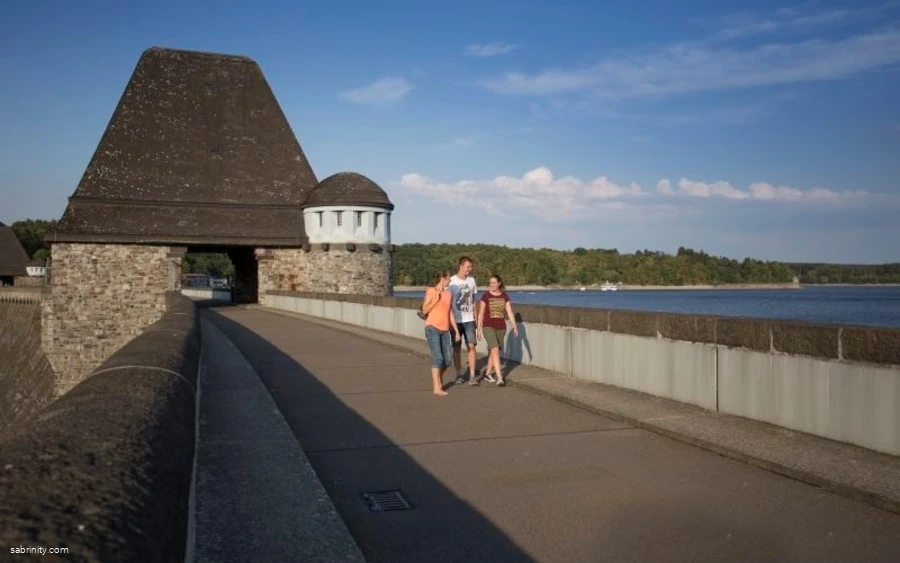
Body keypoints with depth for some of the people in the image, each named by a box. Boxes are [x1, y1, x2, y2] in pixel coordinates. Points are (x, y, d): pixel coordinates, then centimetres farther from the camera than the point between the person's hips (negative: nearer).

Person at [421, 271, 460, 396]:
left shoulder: (448, 293, 14)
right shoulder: (430, 291, -3)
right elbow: (424, 310, -6)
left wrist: (456, 331, 15)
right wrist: (436, 299, -17)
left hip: (445, 330, 6)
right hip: (432, 328, -6)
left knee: (447, 359, 3)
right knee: (437, 357, -13)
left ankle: (438, 377, 31)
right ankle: (437, 388, -7)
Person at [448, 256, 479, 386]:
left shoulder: (472, 280, 5)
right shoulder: (452, 281, -8)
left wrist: (475, 315, 11)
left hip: (469, 319, 3)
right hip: (456, 320, -2)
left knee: (471, 346, -5)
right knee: (457, 348, 5)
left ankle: (472, 376, -1)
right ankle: (459, 375, 17)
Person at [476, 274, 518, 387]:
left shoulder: (505, 297, 3)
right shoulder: (485, 296, -4)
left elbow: (510, 312, 0)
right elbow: (481, 314, -1)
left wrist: (515, 327, -8)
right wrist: (479, 329, -3)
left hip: (501, 328, 4)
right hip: (488, 327, -3)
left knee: (493, 351, 14)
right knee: (495, 350, -16)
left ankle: (487, 373, 33)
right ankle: (500, 378, -18)